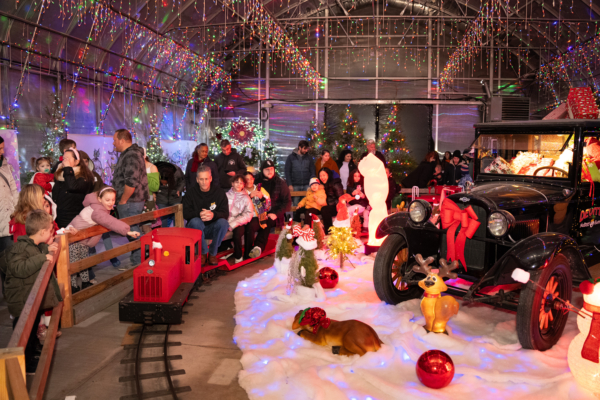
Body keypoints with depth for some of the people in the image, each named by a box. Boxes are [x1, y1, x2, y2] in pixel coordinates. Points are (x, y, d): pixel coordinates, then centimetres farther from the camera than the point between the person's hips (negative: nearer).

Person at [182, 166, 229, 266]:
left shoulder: (219, 192, -2)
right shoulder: (190, 193, -2)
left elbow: (225, 213, -10)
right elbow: (186, 213, -10)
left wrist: (213, 215, -33)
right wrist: (199, 214, -32)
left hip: (213, 228, 1)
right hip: (197, 228, -1)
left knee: (223, 222, -30)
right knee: (195, 221, -34)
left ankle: (213, 253, -11)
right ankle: (203, 253, -15)